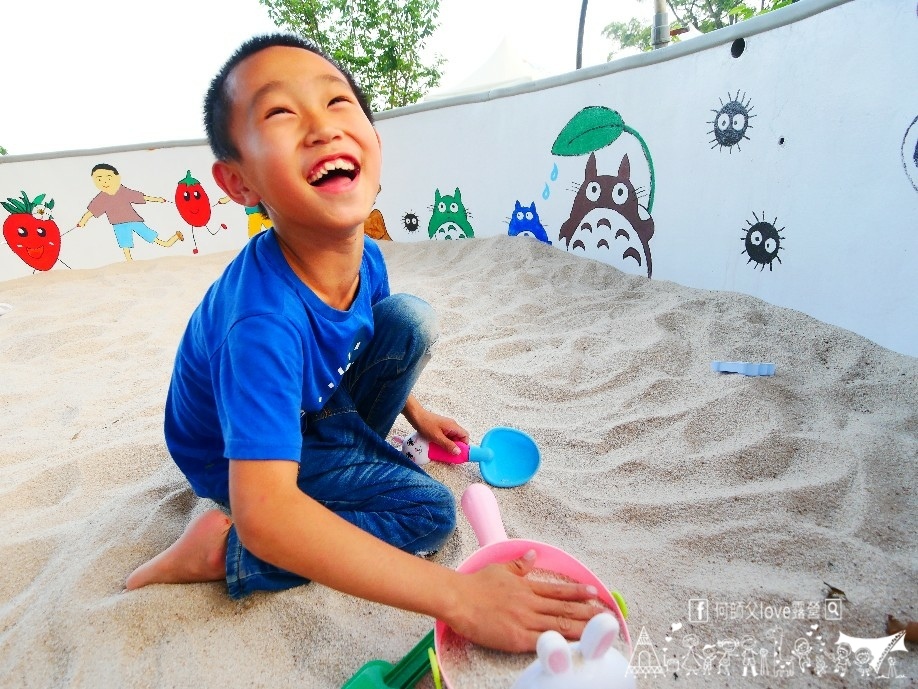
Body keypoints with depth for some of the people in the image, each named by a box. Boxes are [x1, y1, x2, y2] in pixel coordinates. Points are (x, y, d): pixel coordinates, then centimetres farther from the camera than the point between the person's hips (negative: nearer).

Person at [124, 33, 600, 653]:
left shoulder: (366, 259, -17)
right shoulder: (262, 321, -41)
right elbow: (264, 513, -45)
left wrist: (416, 412, 12)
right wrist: (456, 595, -47)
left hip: (319, 405, 6)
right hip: (243, 454, -6)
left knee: (411, 320, -12)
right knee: (429, 509, -16)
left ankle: (355, 455, 6)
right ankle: (225, 550, -7)